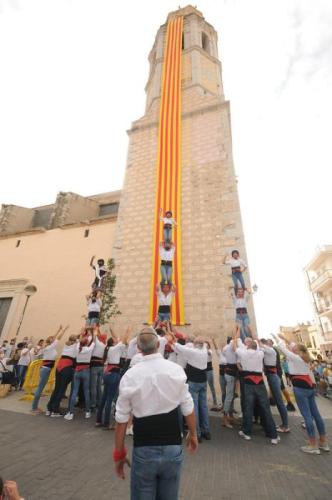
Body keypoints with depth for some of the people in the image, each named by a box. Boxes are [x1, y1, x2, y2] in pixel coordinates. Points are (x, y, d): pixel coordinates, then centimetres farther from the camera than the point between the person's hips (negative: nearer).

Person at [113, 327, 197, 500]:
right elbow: (188, 408, -1)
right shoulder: (176, 370, -11)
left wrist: (119, 454, 10)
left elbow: (122, 420, -4)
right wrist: (193, 434, 17)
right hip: (172, 448, 1)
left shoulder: (130, 375, -12)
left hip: (143, 451, -1)